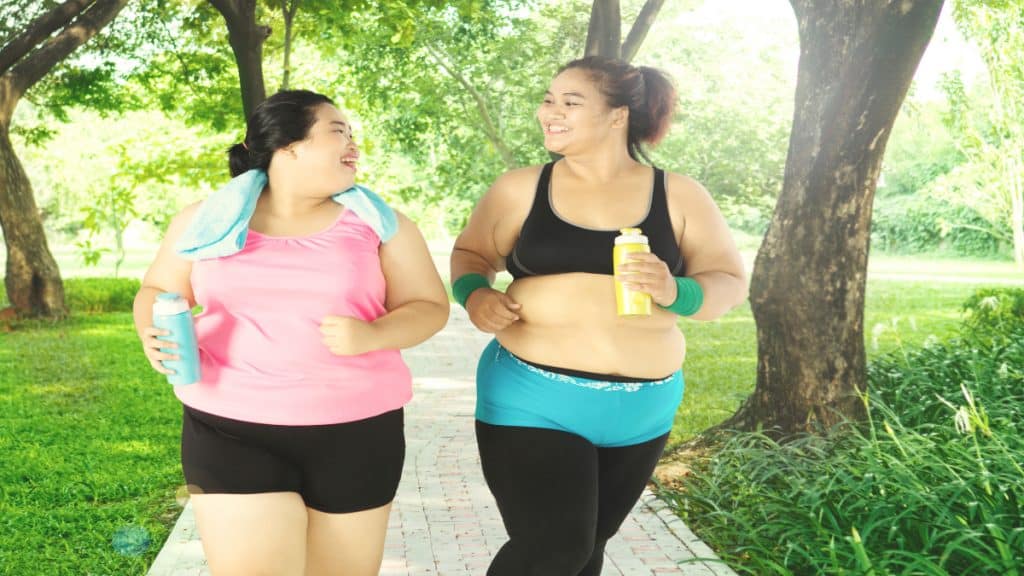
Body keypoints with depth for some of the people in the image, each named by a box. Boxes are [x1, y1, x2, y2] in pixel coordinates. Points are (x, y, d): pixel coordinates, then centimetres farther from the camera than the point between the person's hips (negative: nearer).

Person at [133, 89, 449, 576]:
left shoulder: (377, 223, 2)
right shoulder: (206, 219, 3)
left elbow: (429, 307, 2)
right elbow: (157, 291, 14)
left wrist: (371, 335, -17)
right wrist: (153, 333, -8)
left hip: (355, 434, 1)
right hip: (231, 433, -1)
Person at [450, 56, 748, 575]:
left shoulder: (679, 197, -1)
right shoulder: (519, 189, -2)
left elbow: (729, 281, 0)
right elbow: (469, 255, 10)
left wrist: (675, 293, -21)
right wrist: (474, 296, -12)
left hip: (639, 410, 2)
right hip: (534, 400, -2)